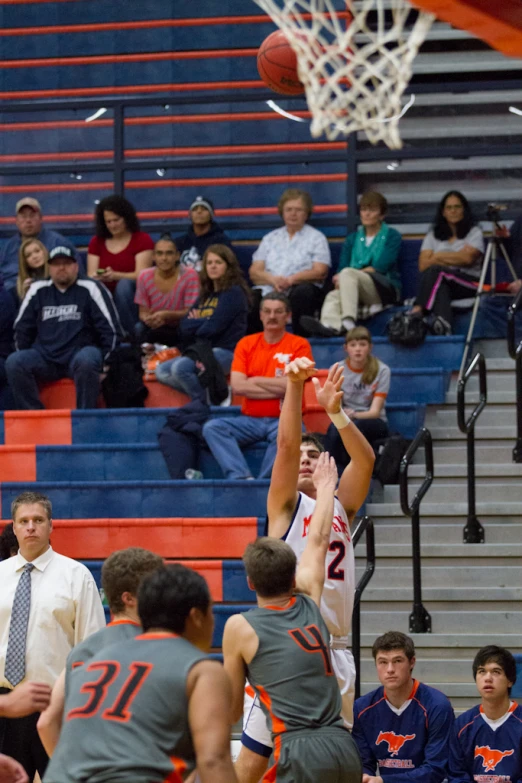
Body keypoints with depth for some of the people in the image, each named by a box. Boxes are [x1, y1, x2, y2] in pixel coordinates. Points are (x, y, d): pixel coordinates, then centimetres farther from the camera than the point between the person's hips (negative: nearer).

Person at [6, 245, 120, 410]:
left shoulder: (89, 290, 1)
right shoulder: (38, 290, 11)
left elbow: (110, 329, -1)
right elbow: (22, 328, 18)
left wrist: (103, 362, -7)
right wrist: (25, 360, 9)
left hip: (80, 354, -3)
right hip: (45, 358, 3)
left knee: (86, 361, -38)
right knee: (14, 362, -24)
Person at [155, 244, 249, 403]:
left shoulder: (234, 293, -5)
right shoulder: (207, 294, 19)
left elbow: (213, 328, -14)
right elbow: (184, 328, 11)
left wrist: (195, 324, 3)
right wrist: (200, 324, -9)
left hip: (226, 352, -9)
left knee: (180, 367, -29)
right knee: (162, 371, -3)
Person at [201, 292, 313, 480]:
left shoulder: (299, 345, 1)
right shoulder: (246, 344, 9)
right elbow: (237, 386, -4)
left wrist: (255, 381, -3)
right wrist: (279, 389, -9)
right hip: (250, 420, 3)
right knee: (212, 427, -23)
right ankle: (241, 477, -39)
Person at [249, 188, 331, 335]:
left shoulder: (316, 238, 15)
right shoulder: (270, 239, 25)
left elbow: (320, 272, 1)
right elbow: (254, 272, 14)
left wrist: (291, 279, -15)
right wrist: (272, 279, -9)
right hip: (269, 290, 2)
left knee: (302, 292, -39)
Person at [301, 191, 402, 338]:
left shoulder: (392, 236, 11)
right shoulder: (353, 238, 25)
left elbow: (379, 268, -3)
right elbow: (341, 268, 14)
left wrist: (343, 276, -10)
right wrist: (340, 279, -13)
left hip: (386, 291, -3)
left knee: (348, 273, -32)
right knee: (333, 296, -32)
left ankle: (348, 323, -51)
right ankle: (328, 325, -66)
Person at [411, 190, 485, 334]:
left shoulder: (474, 233, 14)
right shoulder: (433, 235, 21)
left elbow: (467, 258, -5)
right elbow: (423, 265, 6)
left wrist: (438, 257, 2)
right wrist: (455, 260, 0)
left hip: (468, 283, -2)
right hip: (439, 284, 2)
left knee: (435, 271, -33)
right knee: (441, 288, -38)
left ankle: (417, 311, -52)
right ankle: (444, 328, -62)